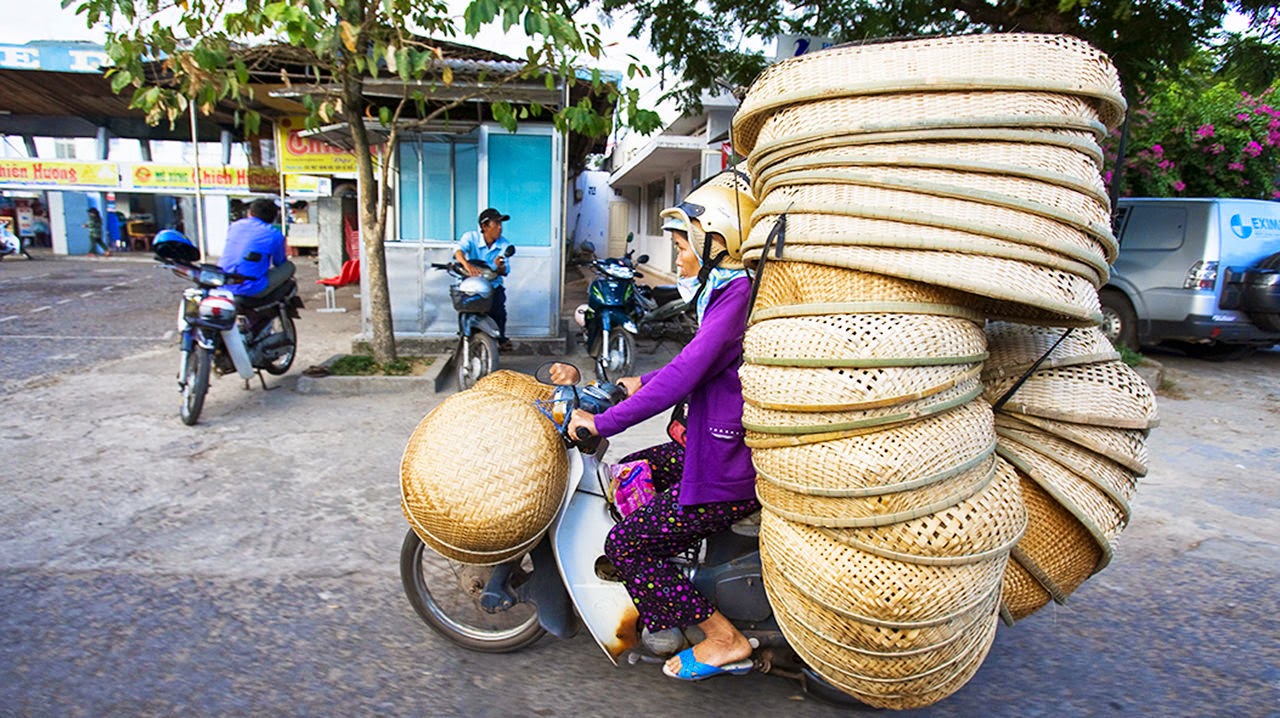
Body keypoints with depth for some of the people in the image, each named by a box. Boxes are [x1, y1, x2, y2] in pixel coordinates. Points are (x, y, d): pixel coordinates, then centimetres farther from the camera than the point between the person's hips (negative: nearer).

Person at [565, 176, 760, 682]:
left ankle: (723, 640, 5)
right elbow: (698, 362, 25)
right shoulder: (727, 291, 12)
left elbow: (683, 377, -28)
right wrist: (642, 383, 23)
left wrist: (603, 422, -21)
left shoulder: (737, 295, -21)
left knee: (624, 545, -4)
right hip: (720, 445, 10)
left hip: (730, 469, -10)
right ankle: (664, 587, 34)